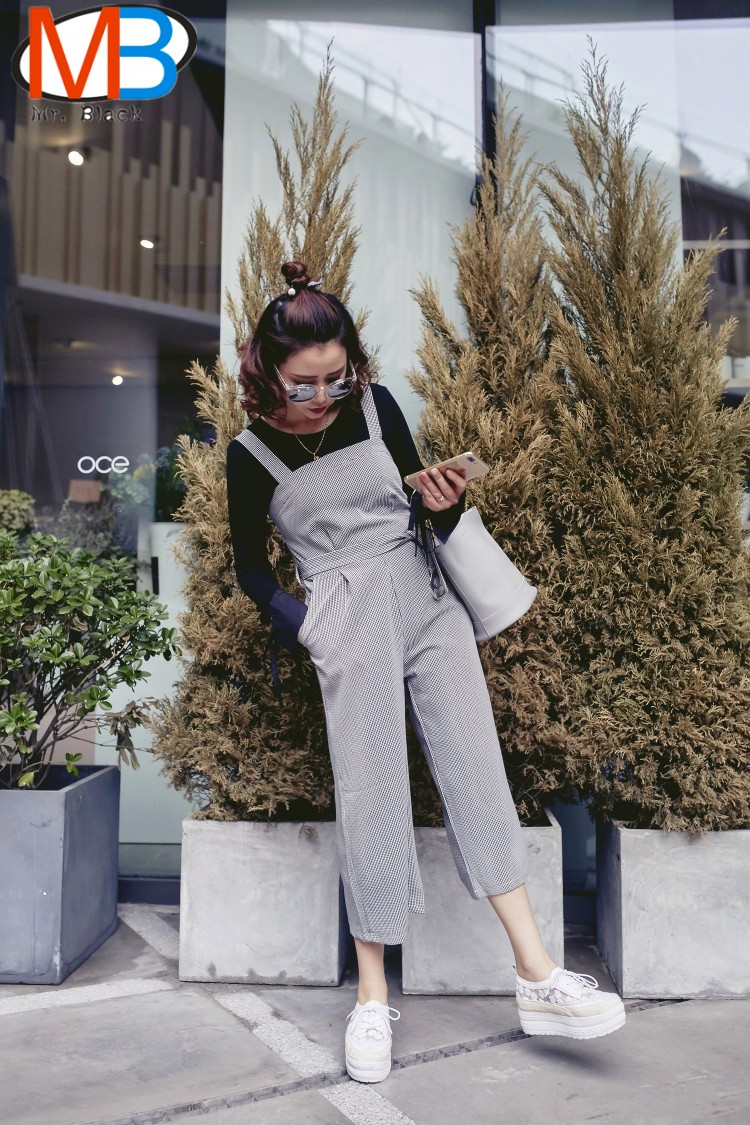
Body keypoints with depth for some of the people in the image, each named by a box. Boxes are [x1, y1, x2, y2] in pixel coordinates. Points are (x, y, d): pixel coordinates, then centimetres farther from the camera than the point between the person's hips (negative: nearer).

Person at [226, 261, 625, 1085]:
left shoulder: (375, 406, 7)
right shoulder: (252, 454, 1)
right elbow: (250, 566, 10)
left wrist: (446, 507, -7)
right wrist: (303, 628, -3)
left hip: (424, 596, 3)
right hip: (345, 616, -3)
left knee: (473, 762, -6)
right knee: (368, 787, -7)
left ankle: (536, 972, -4)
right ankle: (371, 997, 5)